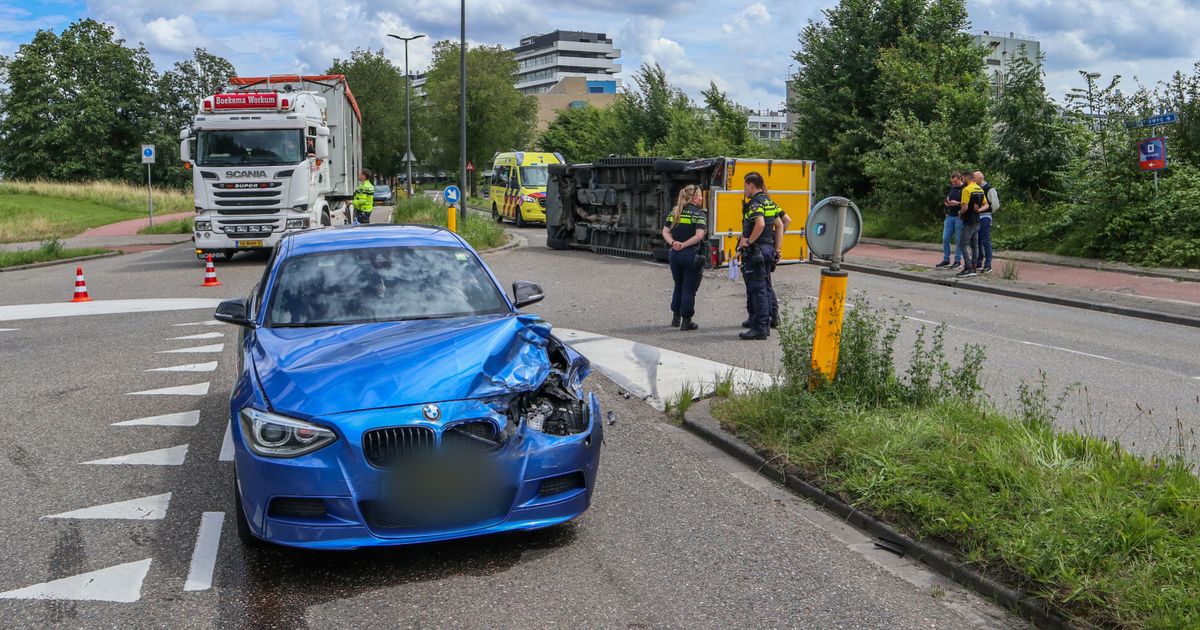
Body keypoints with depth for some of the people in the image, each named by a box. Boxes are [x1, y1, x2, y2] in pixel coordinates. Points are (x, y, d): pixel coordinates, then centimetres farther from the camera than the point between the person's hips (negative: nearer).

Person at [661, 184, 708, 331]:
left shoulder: (675, 211, 10)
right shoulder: (699, 213, -9)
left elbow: (665, 231, 5)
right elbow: (700, 235, -21)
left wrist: (673, 243, -9)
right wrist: (684, 245, -15)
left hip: (675, 254, 6)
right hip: (692, 254, -6)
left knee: (678, 286, 20)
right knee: (689, 289, 3)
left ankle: (675, 318, 25)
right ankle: (686, 321, 6)